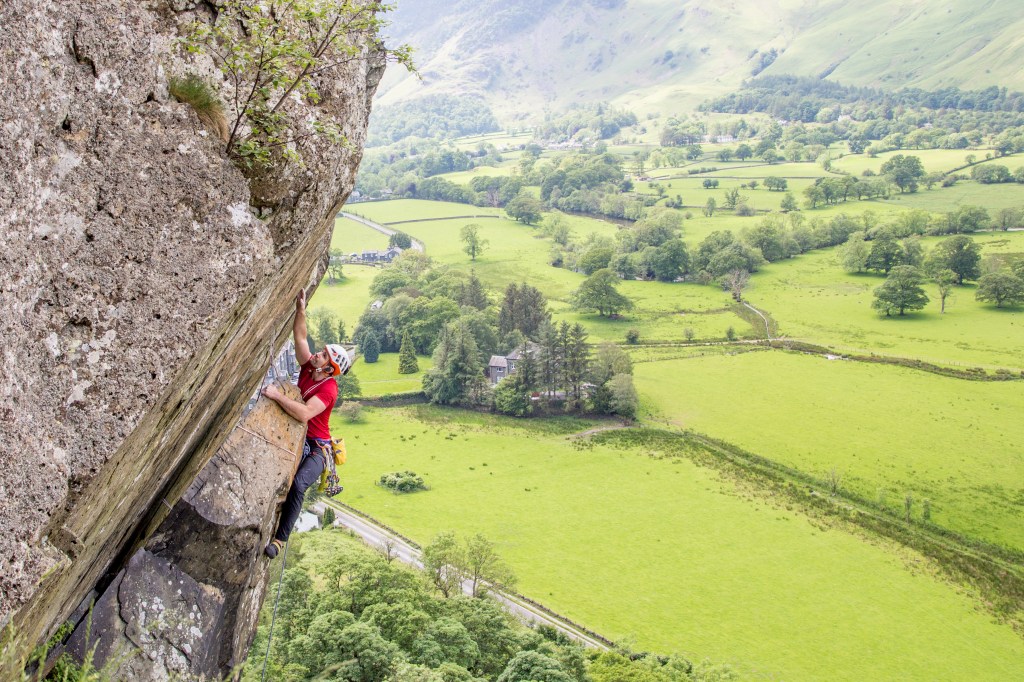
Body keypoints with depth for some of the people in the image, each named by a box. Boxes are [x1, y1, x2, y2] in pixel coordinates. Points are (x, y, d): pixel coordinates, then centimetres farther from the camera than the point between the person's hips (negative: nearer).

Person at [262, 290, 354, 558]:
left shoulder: (328, 389, -21)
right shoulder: (308, 368, 1)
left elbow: (304, 414, -35)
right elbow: (300, 337, -1)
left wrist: (277, 395, -32)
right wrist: (300, 309, -12)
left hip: (316, 448, -8)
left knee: (298, 484, -30)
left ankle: (280, 538, -22)